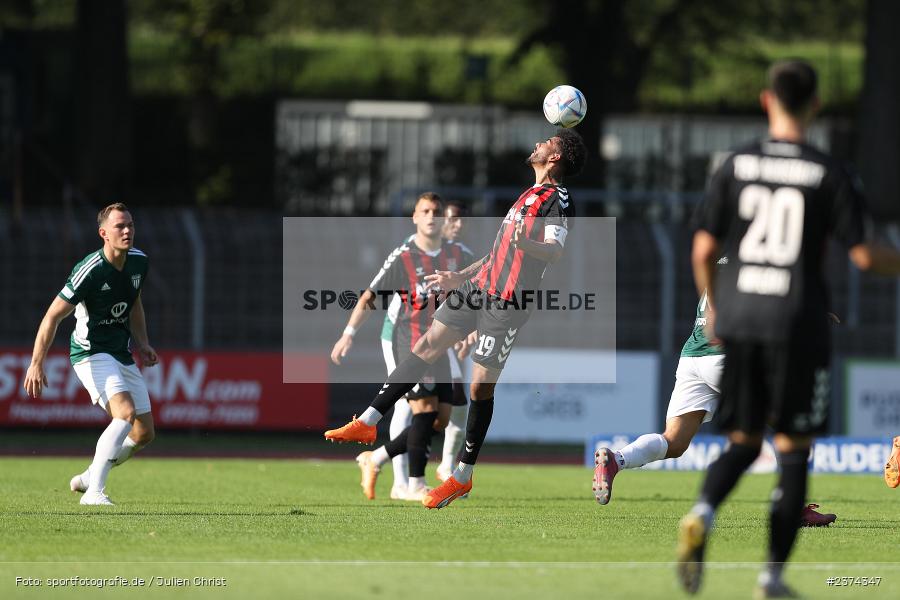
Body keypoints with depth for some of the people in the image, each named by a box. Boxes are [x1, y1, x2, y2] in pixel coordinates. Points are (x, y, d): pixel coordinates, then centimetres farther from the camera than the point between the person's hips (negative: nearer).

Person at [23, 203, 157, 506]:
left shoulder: (138, 261, 3)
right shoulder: (89, 271, -20)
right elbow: (53, 316, -16)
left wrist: (143, 344, 10)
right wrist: (36, 364, -20)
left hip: (123, 355, 8)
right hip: (91, 353, -8)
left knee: (144, 433, 5)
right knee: (126, 413, -28)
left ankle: (89, 477, 26)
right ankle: (94, 492, -29)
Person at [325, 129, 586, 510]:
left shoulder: (557, 198, -8)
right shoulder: (531, 195, 21)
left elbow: (555, 251, -24)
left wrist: (527, 243, -45)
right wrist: (460, 278, 34)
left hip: (508, 303, -9)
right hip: (480, 287, 9)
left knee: (481, 385, -6)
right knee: (427, 345, 2)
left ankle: (462, 477, 2)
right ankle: (368, 423, 3)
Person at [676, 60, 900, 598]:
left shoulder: (736, 167, 3)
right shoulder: (830, 175, -6)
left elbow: (703, 251, 3)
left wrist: (713, 307, 20)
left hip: (738, 318, 3)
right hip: (798, 324, -3)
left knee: (743, 442, 14)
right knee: (794, 451, 7)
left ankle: (702, 515, -16)